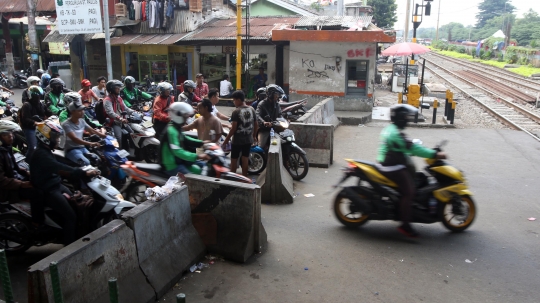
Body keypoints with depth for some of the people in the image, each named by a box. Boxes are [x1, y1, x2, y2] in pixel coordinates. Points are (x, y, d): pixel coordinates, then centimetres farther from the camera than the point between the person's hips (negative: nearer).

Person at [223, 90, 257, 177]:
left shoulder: (236, 112, -16)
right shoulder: (252, 110, 1)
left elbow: (234, 128, -17)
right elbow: (256, 125, 8)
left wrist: (227, 139, -8)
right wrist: (254, 136, 22)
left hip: (237, 140, -5)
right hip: (248, 139, 5)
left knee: (234, 160, 9)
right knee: (245, 159, 14)